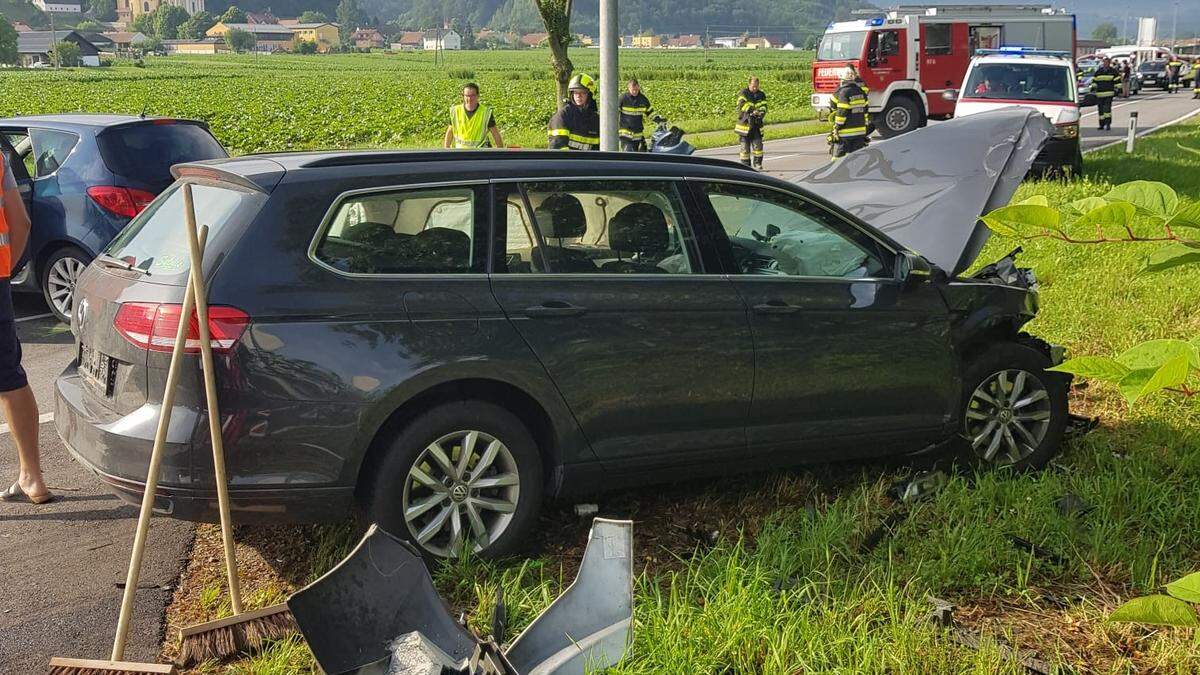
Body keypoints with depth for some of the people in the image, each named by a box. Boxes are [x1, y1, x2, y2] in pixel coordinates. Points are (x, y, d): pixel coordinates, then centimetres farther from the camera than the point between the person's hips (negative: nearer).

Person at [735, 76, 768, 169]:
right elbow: (742, 104, -22)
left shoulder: (761, 95, 9)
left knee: (758, 144, -3)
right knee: (745, 145, 0)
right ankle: (746, 164, 9)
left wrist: (762, 112, -25)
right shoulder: (743, 93, -6)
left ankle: (757, 163, 6)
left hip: (756, 123, 3)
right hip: (745, 123, -3)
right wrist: (752, 111, -36)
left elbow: (763, 106, -2)